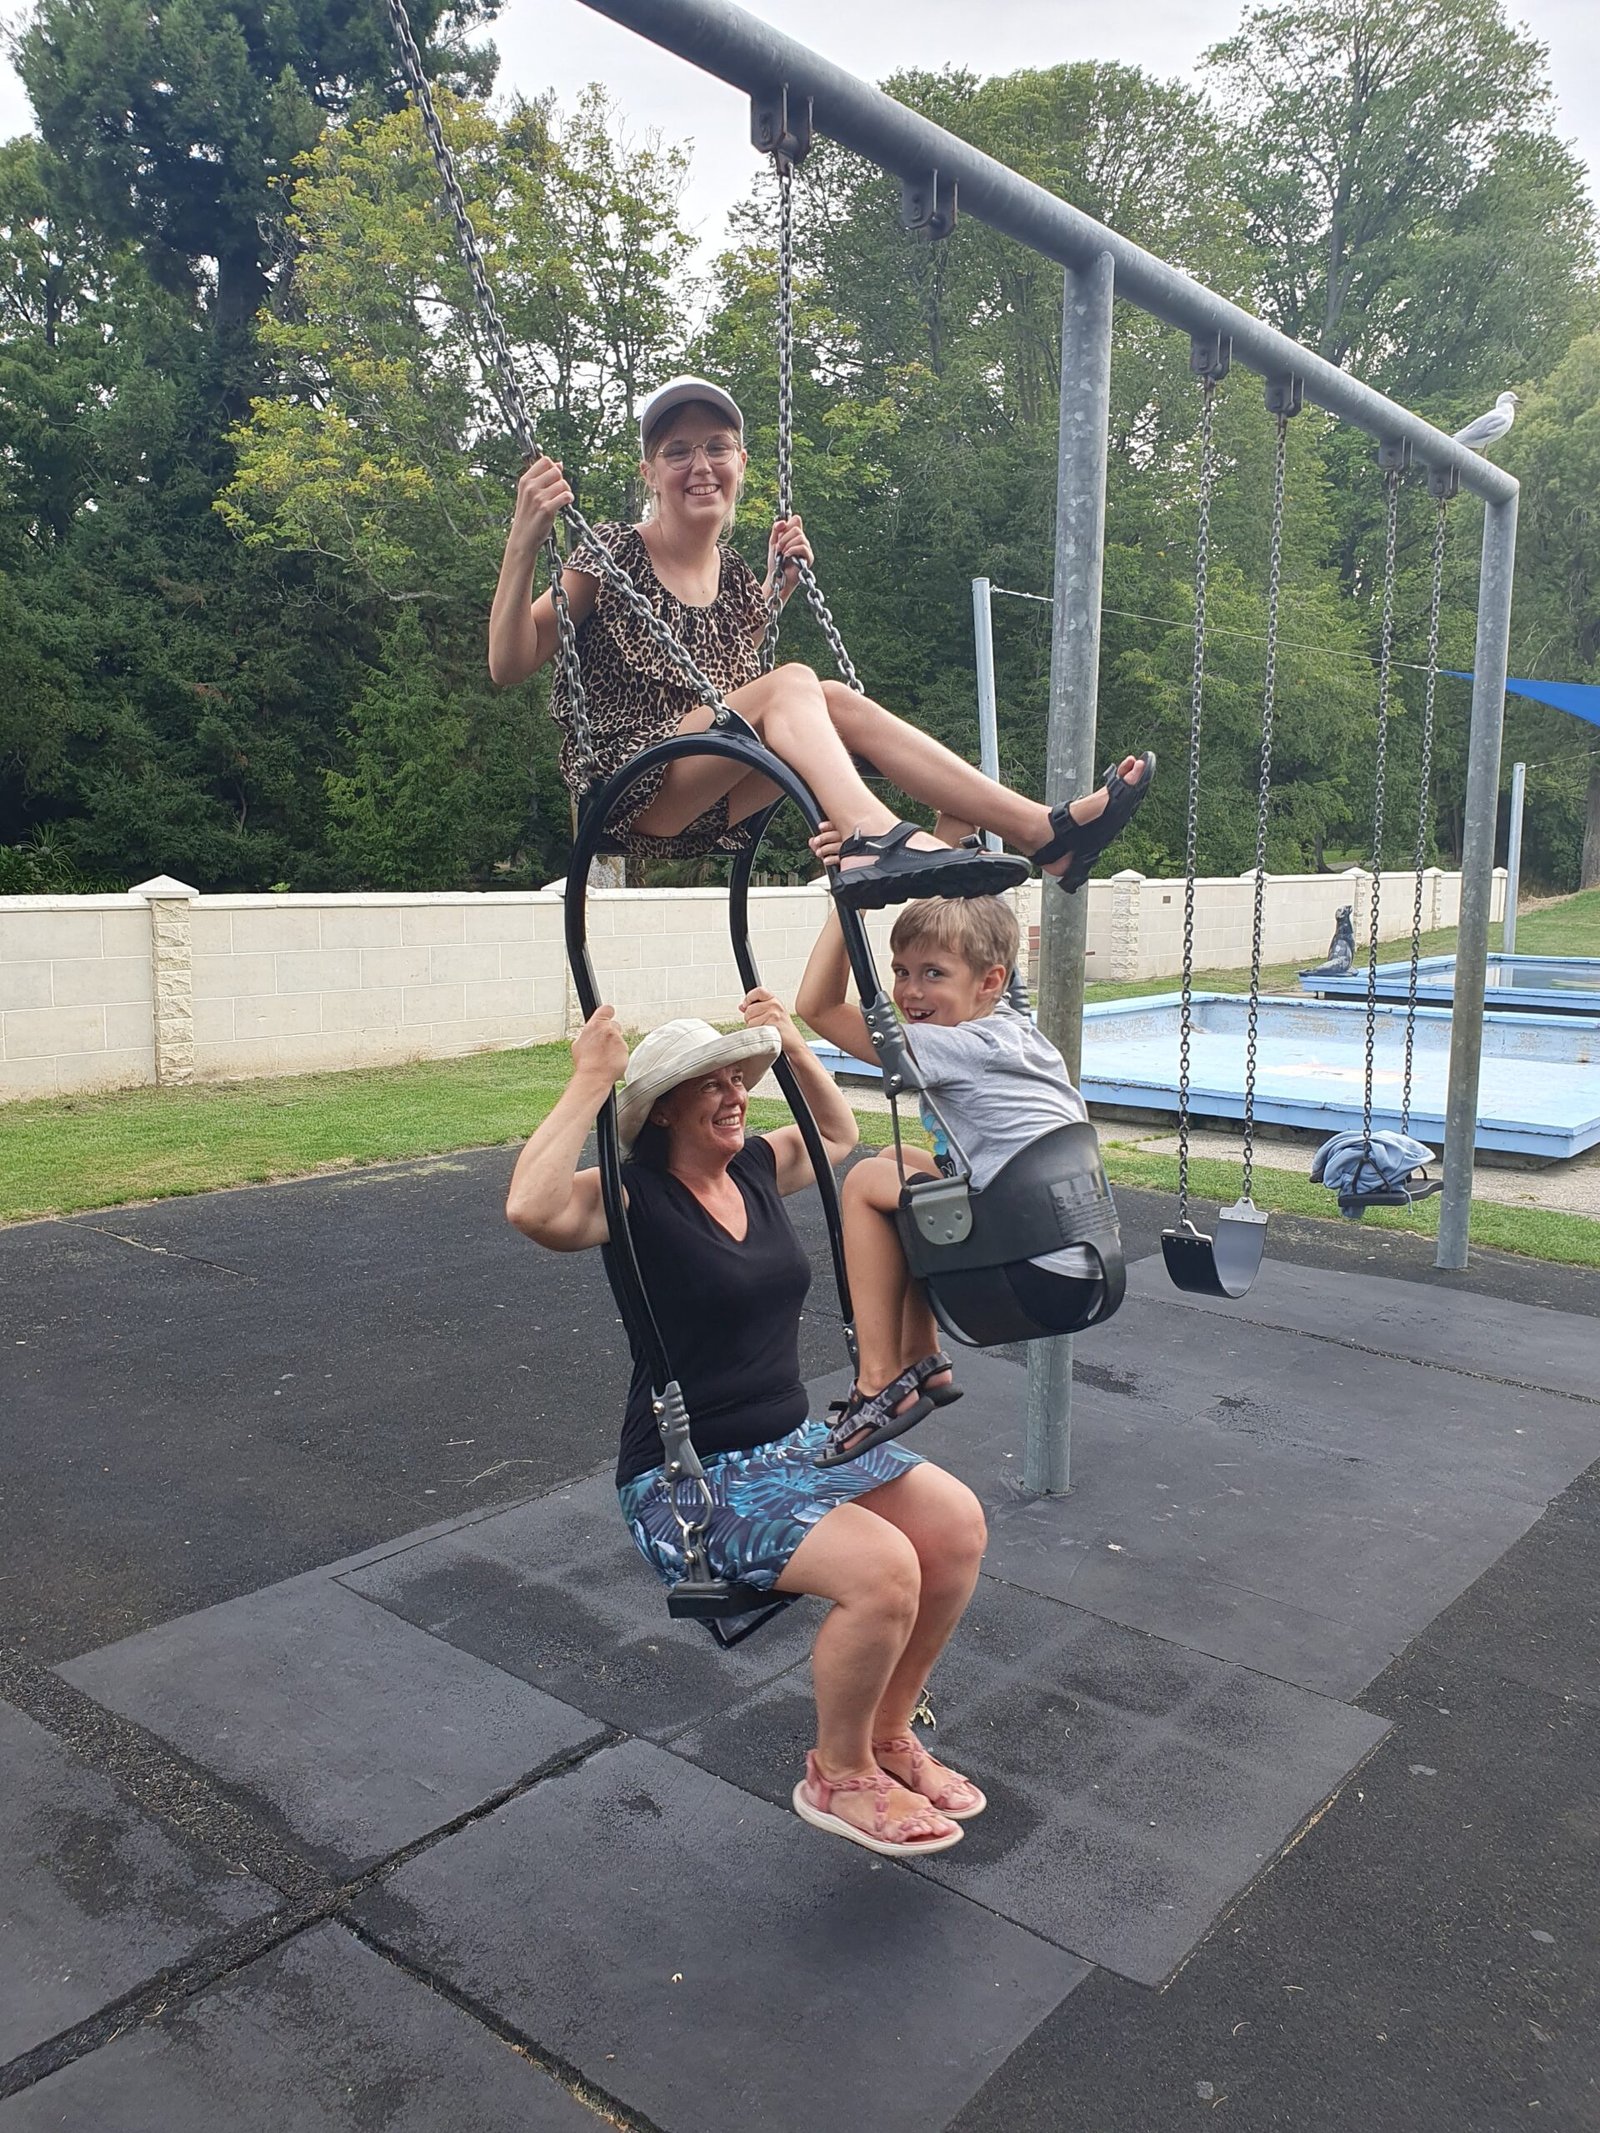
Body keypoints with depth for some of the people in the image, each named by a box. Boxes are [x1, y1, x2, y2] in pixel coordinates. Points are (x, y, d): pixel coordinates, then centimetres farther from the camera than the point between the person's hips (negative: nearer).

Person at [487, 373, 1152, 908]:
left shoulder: (735, 575, 14)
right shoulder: (611, 555, -2)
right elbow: (509, 665, -6)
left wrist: (779, 582, 16)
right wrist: (524, 541, -19)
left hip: (710, 813, 5)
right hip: (629, 797, -5)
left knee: (836, 702, -18)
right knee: (793, 681, -25)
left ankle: (1043, 830, -26)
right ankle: (876, 838, -53)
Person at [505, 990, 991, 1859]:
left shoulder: (755, 1167, 6)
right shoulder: (634, 1199, -14)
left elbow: (840, 1133, 26)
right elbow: (532, 1208, -35)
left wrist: (793, 1048, 12)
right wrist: (588, 1084, -29)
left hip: (793, 1442, 8)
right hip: (687, 1483, -7)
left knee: (956, 1522, -11)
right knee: (882, 1567, -27)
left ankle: (887, 1733, 13)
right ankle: (840, 1776, 3)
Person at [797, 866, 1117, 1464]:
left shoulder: (961, 1048, -14)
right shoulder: (1014, 1026, 10)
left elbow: (816, 1006, -14)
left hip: (1043, 1280, -10)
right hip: (1085, 1265, 10)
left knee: (869, 1183, -1)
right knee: (898, 1163, 19)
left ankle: (881, 1387, 2)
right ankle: (923, 1364, 25)